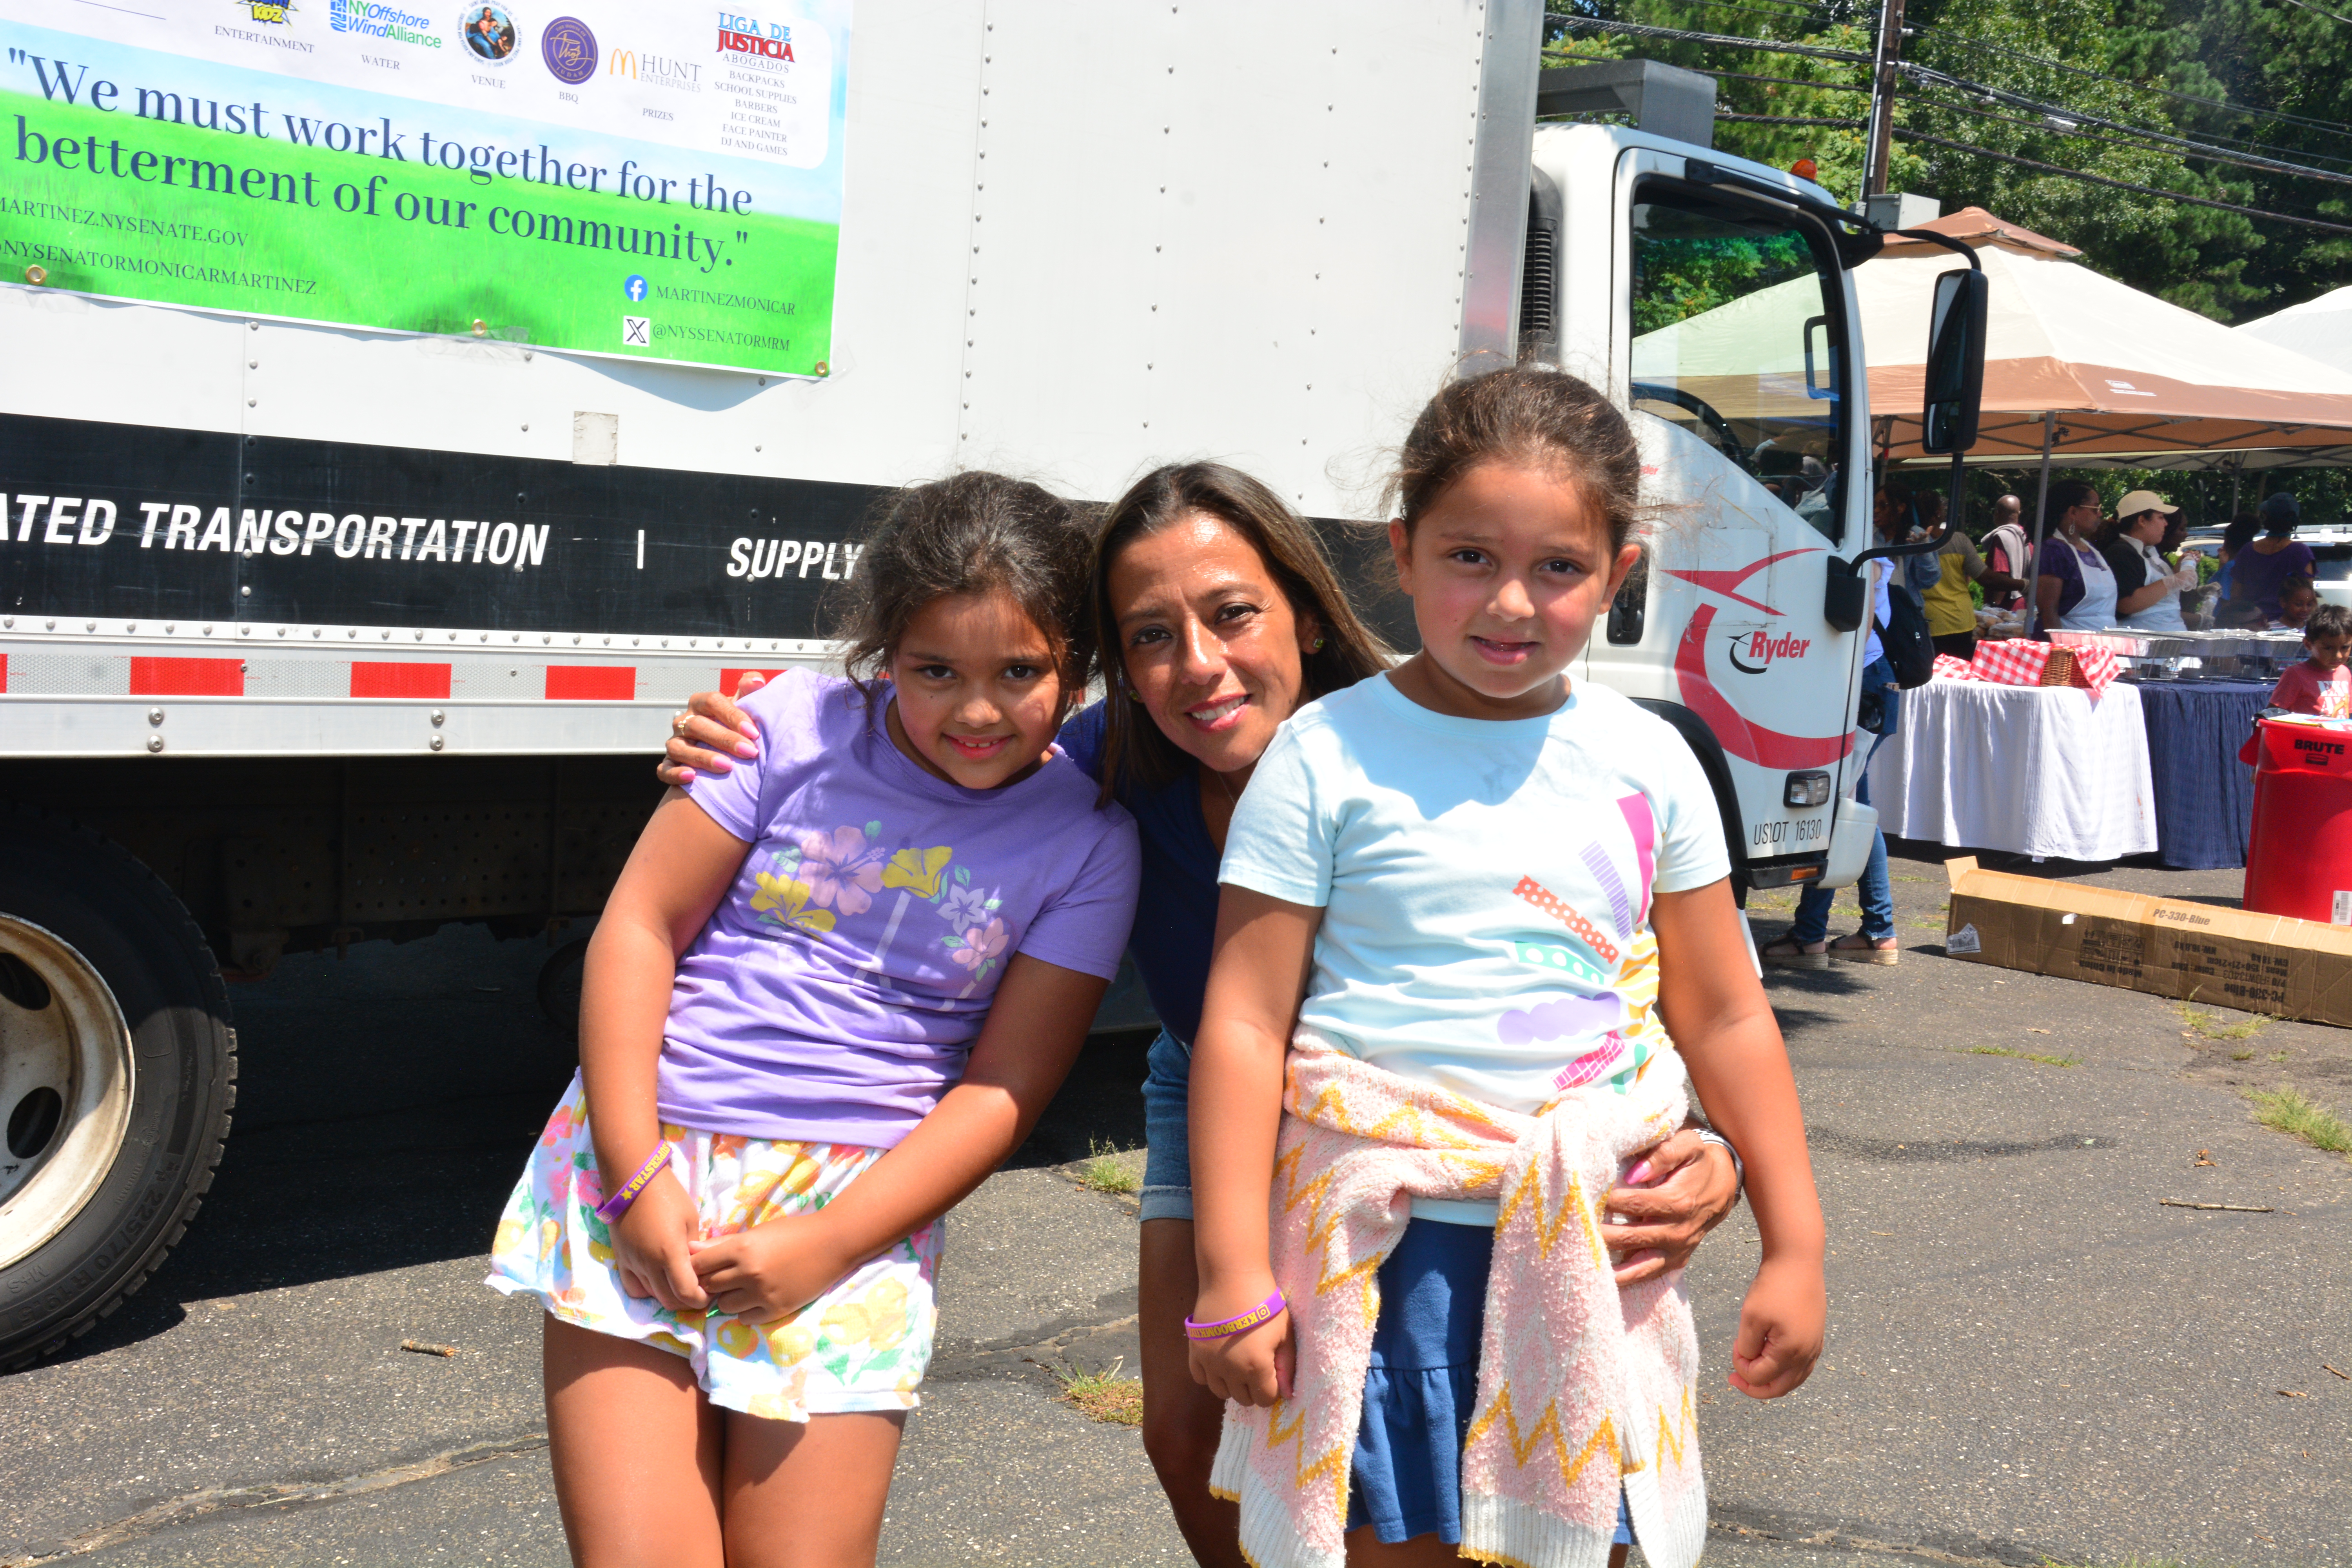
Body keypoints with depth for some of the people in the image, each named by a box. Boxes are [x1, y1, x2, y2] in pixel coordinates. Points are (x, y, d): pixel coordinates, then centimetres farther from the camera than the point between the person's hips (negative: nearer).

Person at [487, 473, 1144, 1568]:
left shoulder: (1087, 846, 0)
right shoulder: (800, 727, -1)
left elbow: (1005, 1088, -1)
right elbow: (639, 925, -1)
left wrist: (821, 1250, -9)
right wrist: (635, 1177, -9)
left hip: (854, 1205, 0)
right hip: (643, 1163, 0)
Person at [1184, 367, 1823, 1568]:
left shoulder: (1645, 762, 5)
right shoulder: (1328, 756, -5)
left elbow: (1726, 1020, 10)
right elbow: (1244, 1023, -6)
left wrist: (1793, 1248, 10)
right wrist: (1233, 1278, -9)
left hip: (1587, 1242, 3)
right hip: (1381, 1242, -2)